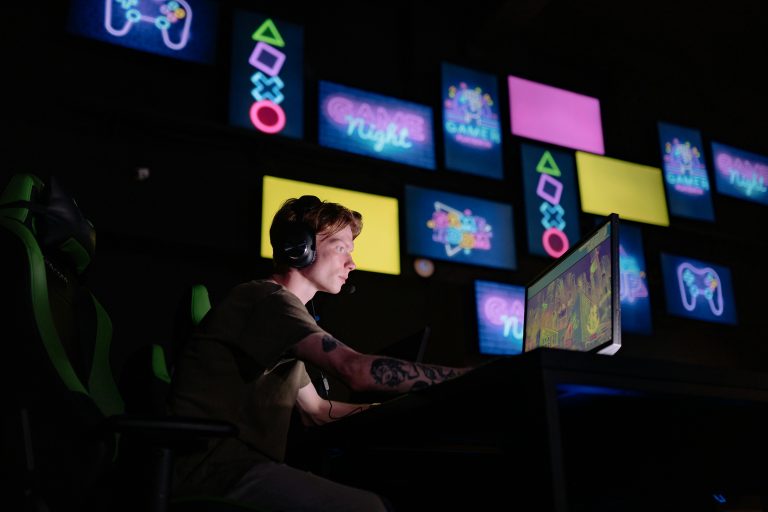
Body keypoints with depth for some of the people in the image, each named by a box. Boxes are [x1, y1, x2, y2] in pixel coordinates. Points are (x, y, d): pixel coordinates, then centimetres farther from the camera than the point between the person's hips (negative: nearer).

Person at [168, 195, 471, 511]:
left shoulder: (277, 308, 22)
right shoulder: (269, 299, -10)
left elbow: (317, 410, 25)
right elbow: (358, 371, -23)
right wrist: (471, 376, -18)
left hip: (242, 462, 10)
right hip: (216, 466, -10)